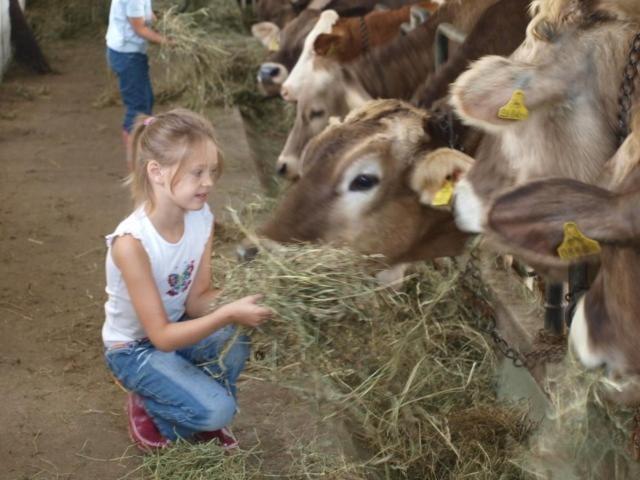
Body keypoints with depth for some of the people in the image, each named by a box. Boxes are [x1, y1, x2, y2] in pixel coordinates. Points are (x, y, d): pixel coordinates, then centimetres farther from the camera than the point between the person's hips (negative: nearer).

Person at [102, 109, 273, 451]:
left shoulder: (201, 219, -13)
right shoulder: (132, 242, -33)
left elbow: (196, 301, -7)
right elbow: (161, 336, -28)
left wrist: (238, 298, -27)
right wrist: (229, 314, -36)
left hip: (174, 326, 6)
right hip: (133, 348, -6)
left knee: (233, 343, -25)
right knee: (217, 410, -22)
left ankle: (204, 420, 3)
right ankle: (149, 410, 7)